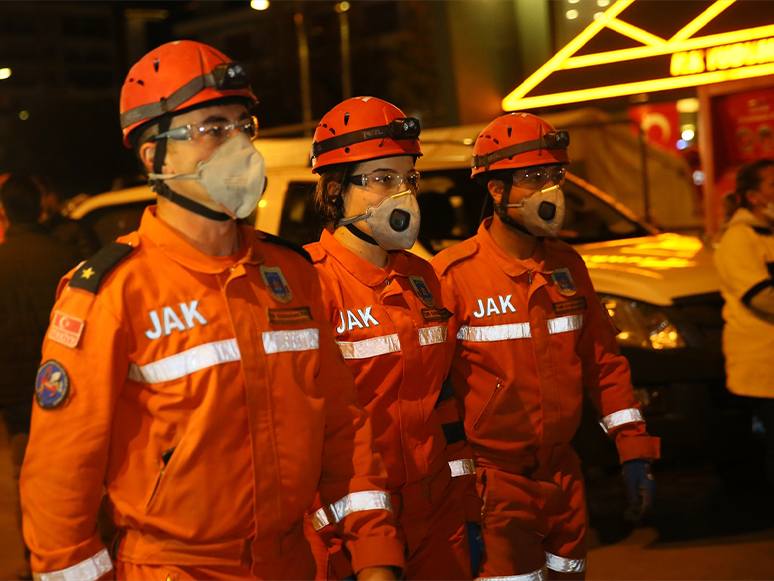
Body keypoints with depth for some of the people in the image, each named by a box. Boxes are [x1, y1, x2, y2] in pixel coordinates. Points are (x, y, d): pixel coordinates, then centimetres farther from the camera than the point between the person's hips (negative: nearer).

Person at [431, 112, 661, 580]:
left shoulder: (568, 266, 7)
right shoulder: (454, 274, -13)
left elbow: (604, 361, 12)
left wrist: (635, 453, 8)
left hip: (564, 476, 6)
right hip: (494, 483, -6)